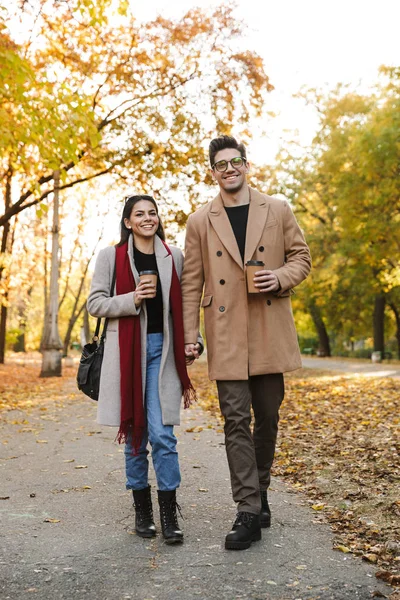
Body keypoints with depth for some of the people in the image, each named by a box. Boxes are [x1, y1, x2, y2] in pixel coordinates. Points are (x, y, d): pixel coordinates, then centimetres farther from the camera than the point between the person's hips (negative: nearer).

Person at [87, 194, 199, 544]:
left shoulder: (174, 257, 10)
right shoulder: (111, 257, 5)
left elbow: (183, 307, 12)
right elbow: (95, 304, 2)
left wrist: (191, 344, 7)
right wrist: (132, 299, -13)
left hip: (163, 349, 1)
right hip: (127, 350, 0)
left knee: (162, 434, -6)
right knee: (134, 433, 6)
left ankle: (169, 513, 5)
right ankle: (142, 509, 20)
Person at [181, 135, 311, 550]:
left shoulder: (278, 211, 7)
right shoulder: (200, 222, 6)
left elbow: (301, 256, 12)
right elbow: (191, 283, 5)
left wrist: (282, 277, -11)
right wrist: (189, 336, 0)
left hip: (270, 333, 1)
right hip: (226, 337, -1)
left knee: (267, 418, 10)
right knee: (236, 420, -4)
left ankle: (260, 492, 30)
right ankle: (249, 512, 2)